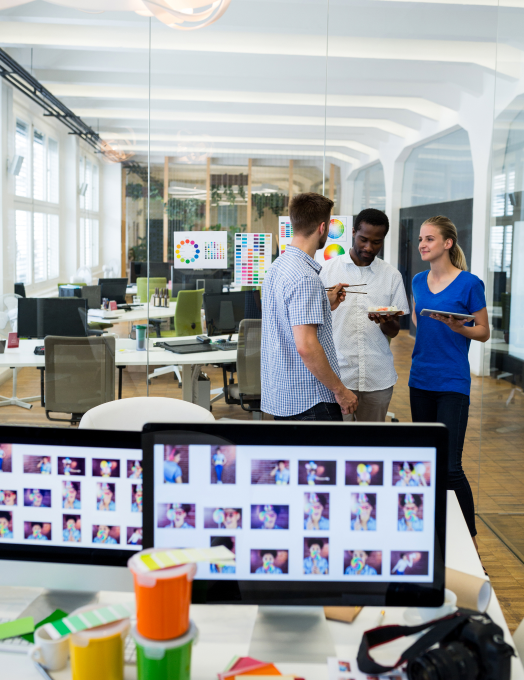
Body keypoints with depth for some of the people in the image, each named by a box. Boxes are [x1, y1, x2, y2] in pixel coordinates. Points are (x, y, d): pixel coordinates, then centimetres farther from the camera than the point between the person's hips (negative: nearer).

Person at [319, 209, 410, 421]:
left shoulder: (391, 275, 8)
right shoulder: (327, 270, 4)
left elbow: (394, 332, 8)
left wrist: (385, 322, -13)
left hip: (378, 377, 2)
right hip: (337, 374, -2)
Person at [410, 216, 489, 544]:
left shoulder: (469, 284, -8)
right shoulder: (419, 281, 8)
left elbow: (484, 332, -4)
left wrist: (458, 327, -22)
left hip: (452, 382, -6)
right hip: (421, 379, 6)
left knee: (450, 466, -8)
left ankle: (470, 538, 9)